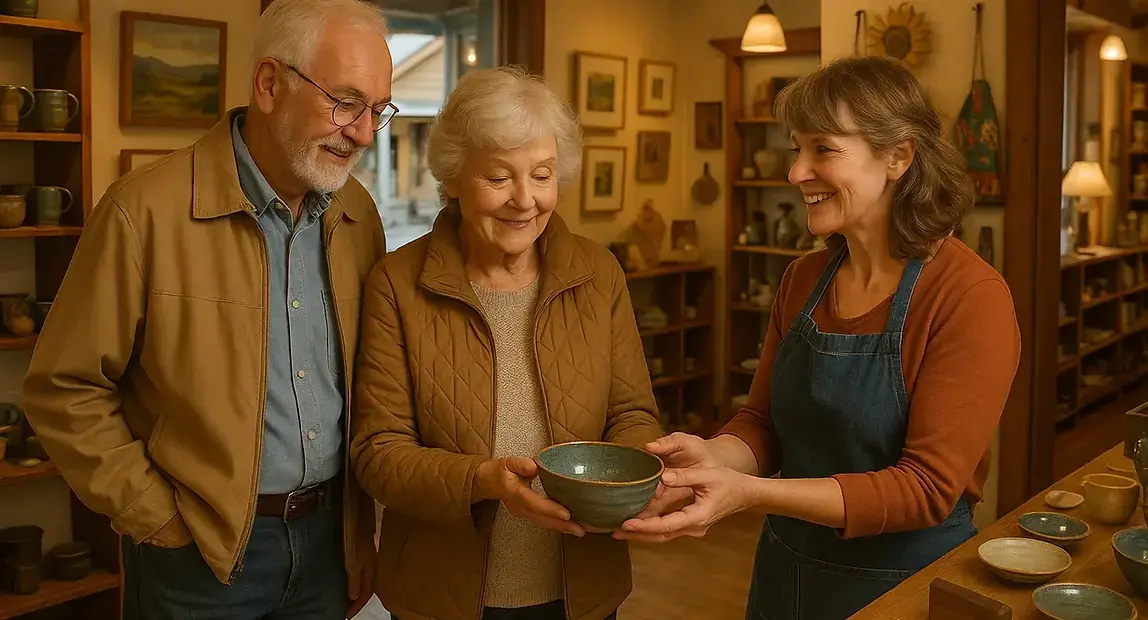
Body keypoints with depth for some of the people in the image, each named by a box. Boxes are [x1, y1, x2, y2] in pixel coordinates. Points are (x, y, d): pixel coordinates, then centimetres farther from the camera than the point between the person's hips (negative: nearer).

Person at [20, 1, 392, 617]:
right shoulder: (145, 212, -15)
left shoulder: (357, 214, 1)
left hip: (328, 537, 5)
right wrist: (157, 518, -10)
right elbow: (64, 389, -10)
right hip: (199, 550, -4)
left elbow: (368, 384, 7)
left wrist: (362, 528, 7)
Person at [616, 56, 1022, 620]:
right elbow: (762, 423, 3)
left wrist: (747, 492, -32)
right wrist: (712, 457, -20)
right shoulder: (802, 279, -1)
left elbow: (928, 487, -23)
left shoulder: (970, 297, -20)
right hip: (785, 571, 5)